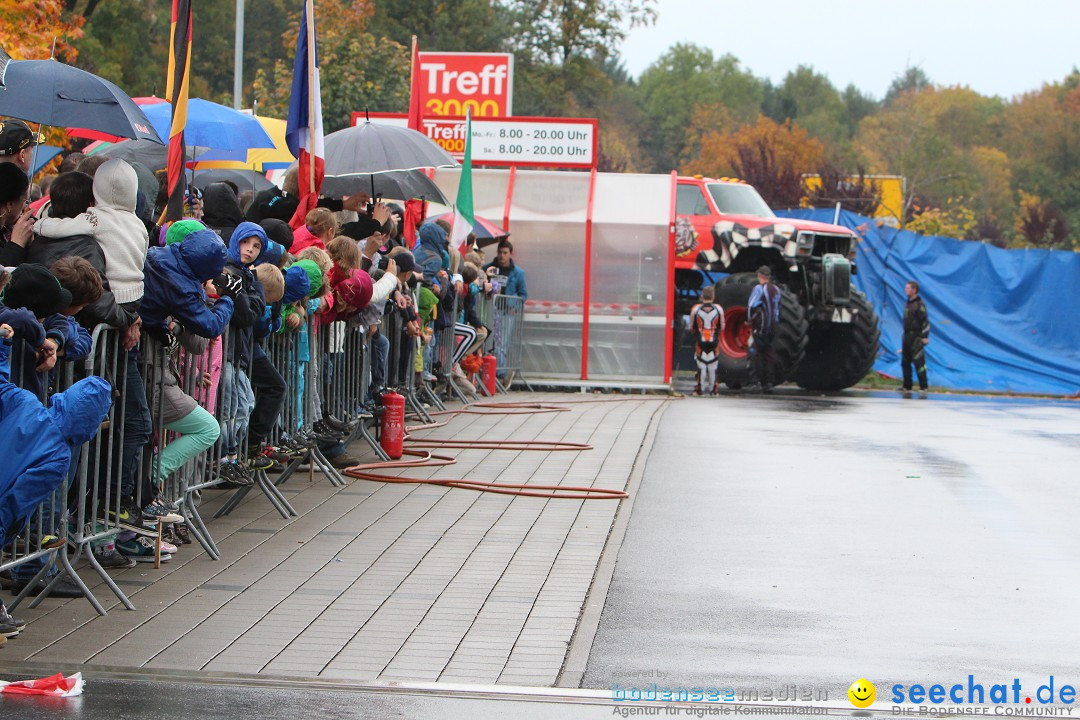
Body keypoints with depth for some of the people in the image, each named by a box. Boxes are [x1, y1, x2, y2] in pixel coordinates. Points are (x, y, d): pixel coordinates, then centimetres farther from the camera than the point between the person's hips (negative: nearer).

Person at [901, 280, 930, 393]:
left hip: (916, 337, -9)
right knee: (905, 362, 10)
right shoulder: (908, 304, 16)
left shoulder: (919, 304, -10)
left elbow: (925, 321, -14)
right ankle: (907, 387, 16)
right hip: (907, 337, 9)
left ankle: (923, 387, -6)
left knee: (919, 362, -9)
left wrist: (925, 337, -19)